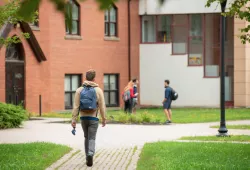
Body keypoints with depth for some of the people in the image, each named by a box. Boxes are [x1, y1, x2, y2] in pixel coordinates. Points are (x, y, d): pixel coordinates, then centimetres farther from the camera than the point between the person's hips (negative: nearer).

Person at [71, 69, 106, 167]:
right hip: (93, 118, -3)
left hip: (83, 118, 3)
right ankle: (90, 155, -25)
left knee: (87, 137, 19)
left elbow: (76, 106, -4)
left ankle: (88, 158, 23)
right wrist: (104, 119, 4)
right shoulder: (98, 90, -4)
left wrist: (74, 119, -3)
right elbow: (102, 106, -6)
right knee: (92, 138, 0)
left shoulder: (79, 90, 0)